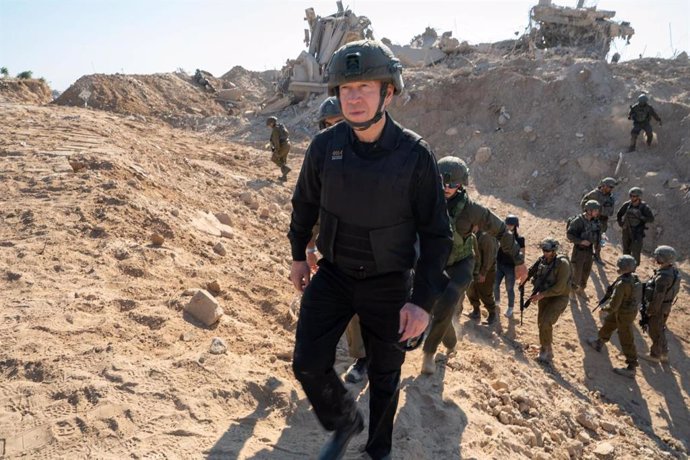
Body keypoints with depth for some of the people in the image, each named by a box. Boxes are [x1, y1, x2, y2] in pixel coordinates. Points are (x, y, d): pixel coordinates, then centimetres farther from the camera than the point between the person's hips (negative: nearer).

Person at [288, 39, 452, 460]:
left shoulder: (415, 155, -20)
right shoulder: (325, 146, -12)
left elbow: (437, 234, -14)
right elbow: (305, 203, 7)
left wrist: (423, 301, -17)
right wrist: (299, 255, 16)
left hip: (388, 283, -2)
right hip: (333, 274, 2)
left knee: (385, 376, 14)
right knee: (309, 363, -4)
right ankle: (345, 423, 28)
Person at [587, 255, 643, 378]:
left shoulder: (621, 284, -34)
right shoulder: (634, 278, -8)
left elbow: (614, 305, -29)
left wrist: (605, 309, -8)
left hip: (624, 314, -9)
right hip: (632, 309, 9)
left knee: (626, 340, 4)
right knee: (608, 325, 30)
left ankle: (631, 368, 16)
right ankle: (599, 343, 54)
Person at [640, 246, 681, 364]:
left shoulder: (662, 277, -34)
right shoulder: (673, 271, -5)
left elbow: (658, 297, -28)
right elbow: (675, 289, 9)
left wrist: (650, 311, -15)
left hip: (658, 307, -9)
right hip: (667, 305, 9)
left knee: (655, 332, 11)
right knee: (661, 329, 25)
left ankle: (655, 356, 30)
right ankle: (664, 354, 38)